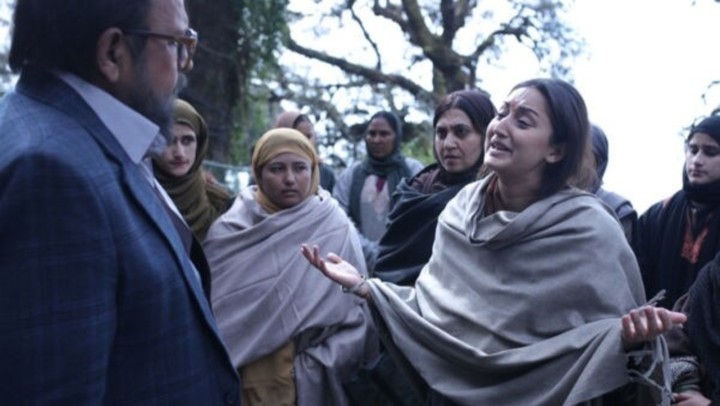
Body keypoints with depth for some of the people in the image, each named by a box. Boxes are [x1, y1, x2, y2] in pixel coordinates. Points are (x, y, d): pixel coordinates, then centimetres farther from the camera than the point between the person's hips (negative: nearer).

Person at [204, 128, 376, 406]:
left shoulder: (337, 230, -4)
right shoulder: (229, 231, -2)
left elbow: (358, 315, -6)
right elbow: (208, 309, -1)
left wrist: (314, 368, -13)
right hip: (242, 383, 1)